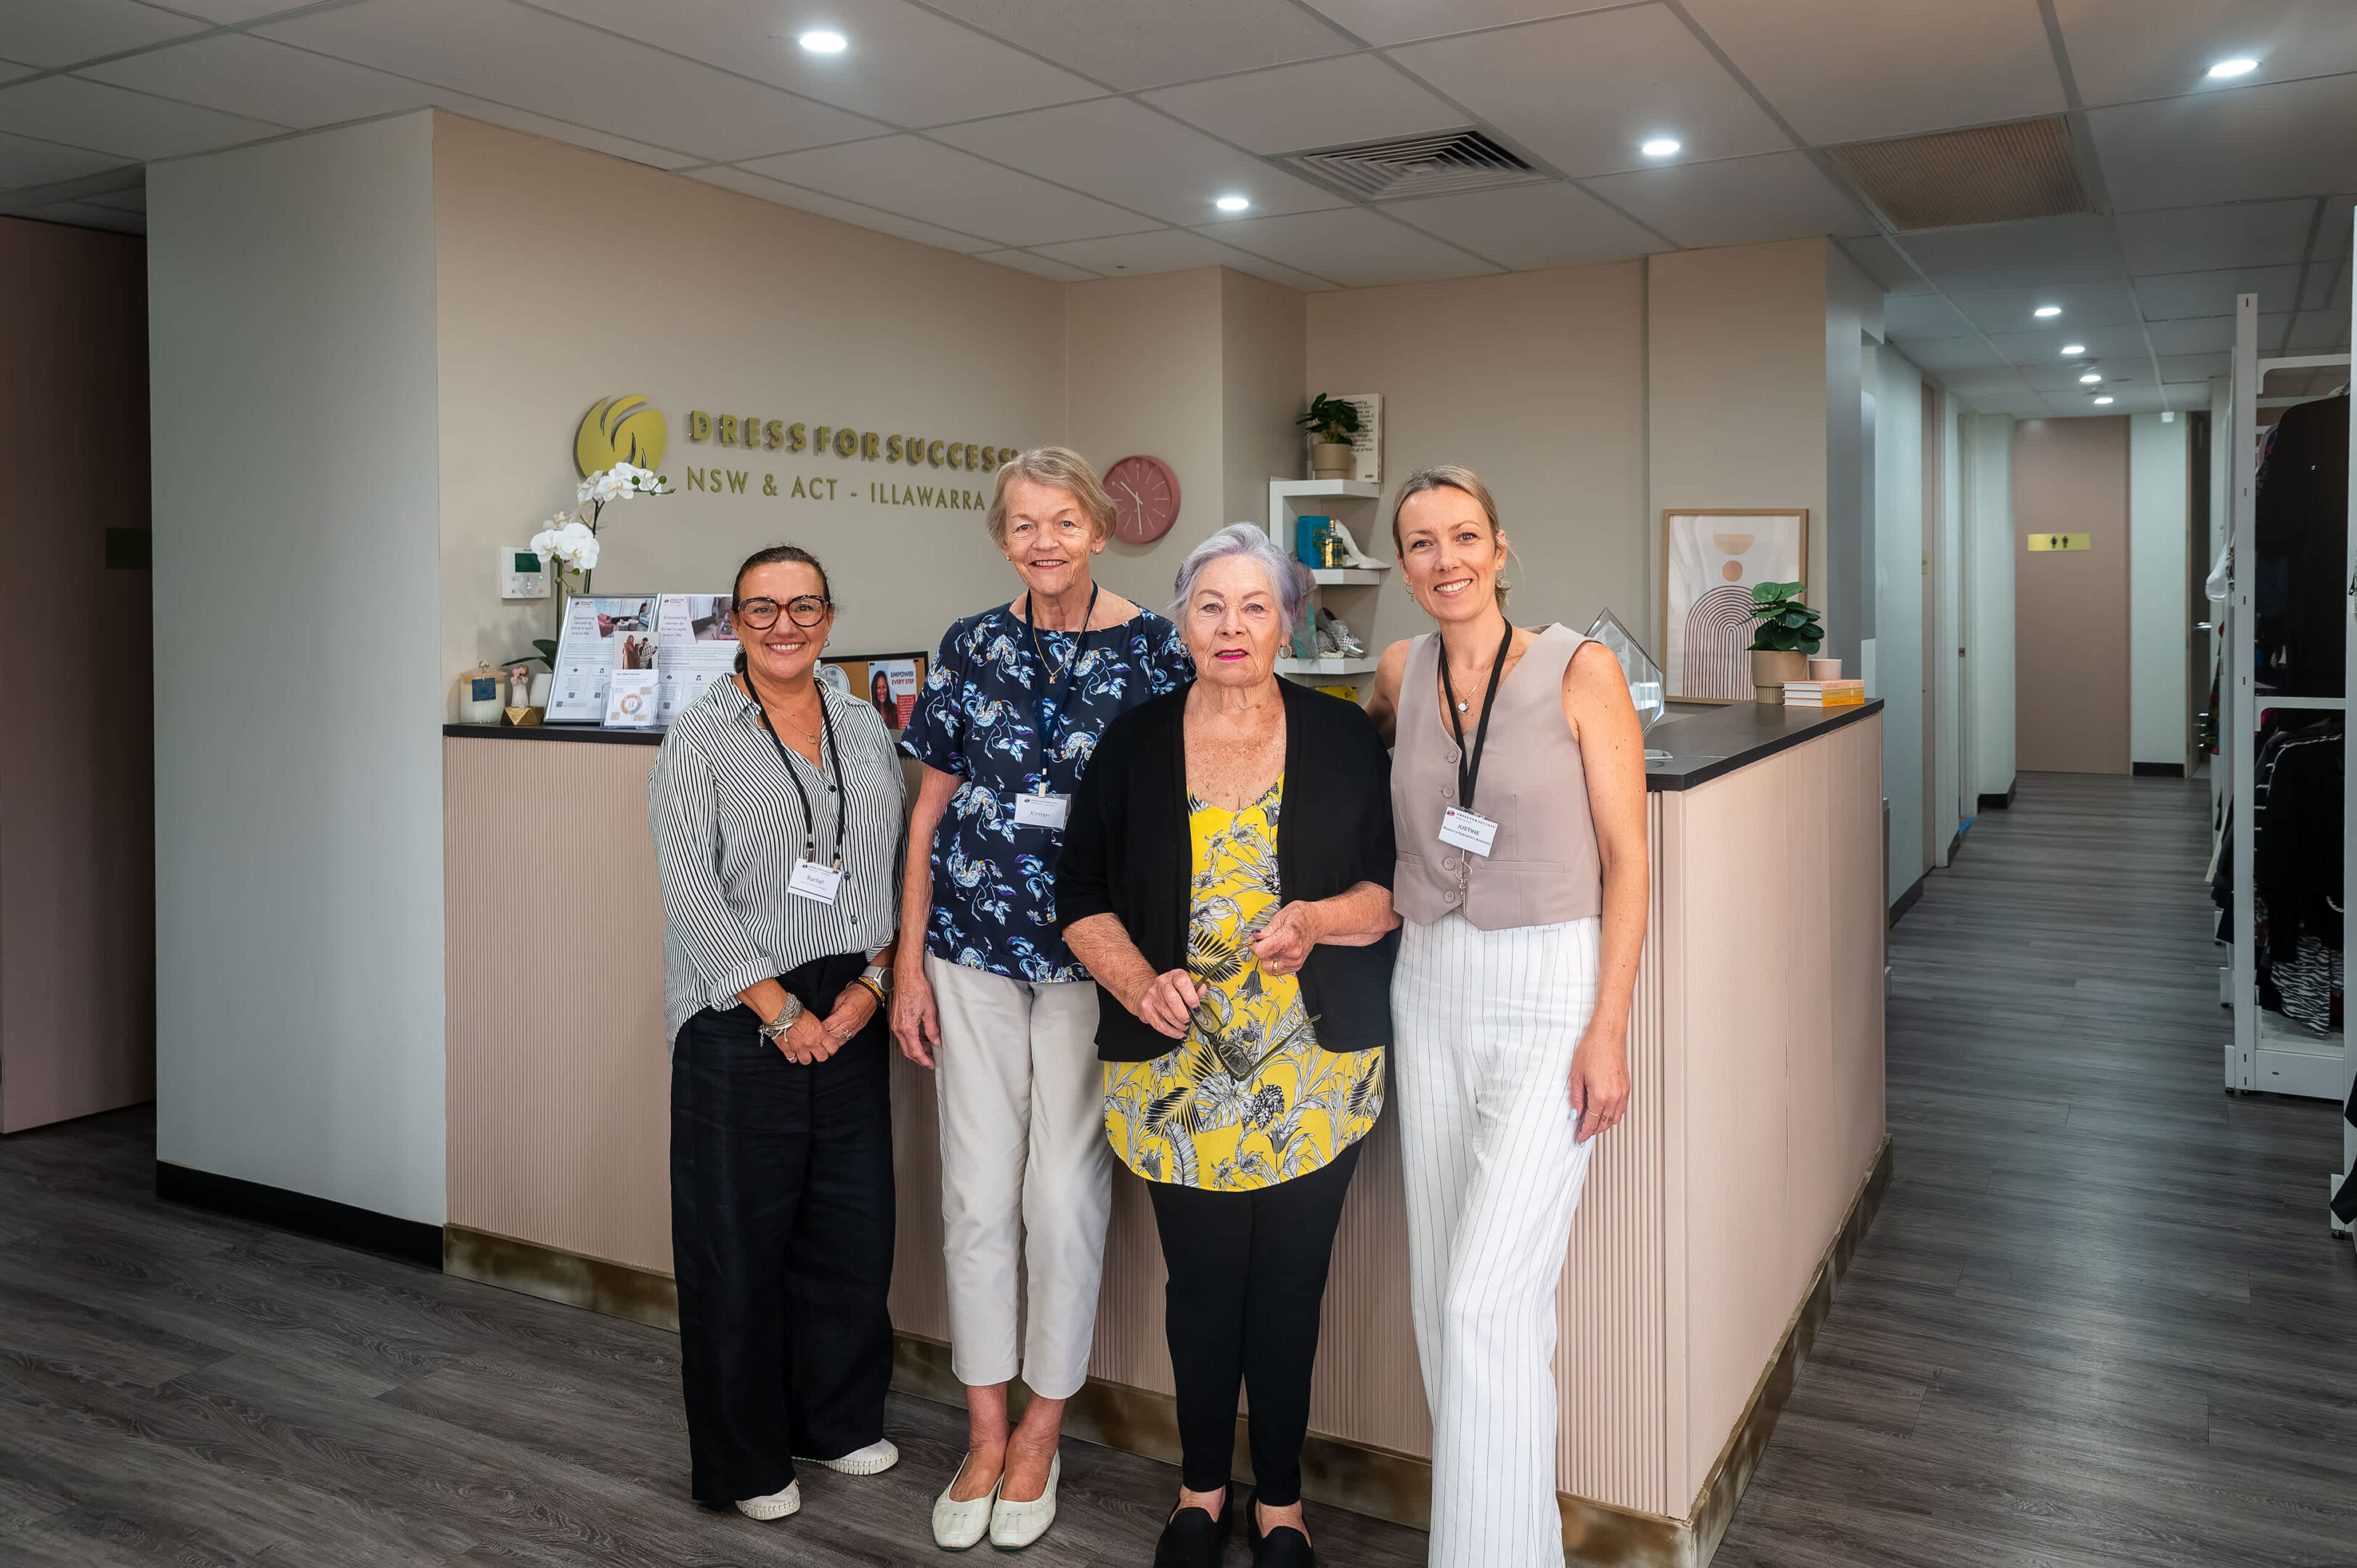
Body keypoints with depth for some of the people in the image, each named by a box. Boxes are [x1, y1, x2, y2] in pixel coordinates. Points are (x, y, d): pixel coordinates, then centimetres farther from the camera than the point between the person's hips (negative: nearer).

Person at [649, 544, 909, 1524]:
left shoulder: (866, 731, 10)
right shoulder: (699, 740, -3)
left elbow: (897, 870, 8)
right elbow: (691, 894, -10)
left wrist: (872, 982, -5)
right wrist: (780, 1011, -13)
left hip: (852, 1013, 4)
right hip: (740, 1027, -4)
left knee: (853, 1227, 11)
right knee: (739, 1240, 4)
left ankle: (838, 1421, 31)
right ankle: (745, 1461, 20)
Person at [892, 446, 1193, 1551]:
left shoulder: (1150, 650, -4)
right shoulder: (970, 649, 4)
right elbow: (930, 813, 7)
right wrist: (910, 963, 4)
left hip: (1092, 958, -2)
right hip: (974, 951, 3)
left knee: (1065, 1192, 3)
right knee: (977, 1192, 7)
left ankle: (1040, 1431, 24)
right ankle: (985, 1434, 24)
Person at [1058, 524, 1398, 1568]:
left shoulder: (1343, 739, 2)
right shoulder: (1135, 746, 4)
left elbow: (1396, 887, 2)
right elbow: (1080, 897, 4)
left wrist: (1319, 921, -18)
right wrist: (1138, 981, -13)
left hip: (1313, 1072, 0)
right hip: (1175, 1068, 1)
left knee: (1290, 1282, 7)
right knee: (1201, 1280, 9)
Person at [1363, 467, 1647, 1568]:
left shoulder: (1581, 670, -9)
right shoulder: (1403, 671, 4)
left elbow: (1626, 858, -8)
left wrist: (1609, 1030, -13)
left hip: (1553, 993, -5)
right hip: (1432, 991, 5)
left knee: (1487, 1298, -10)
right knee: (1440, 1287, 12)